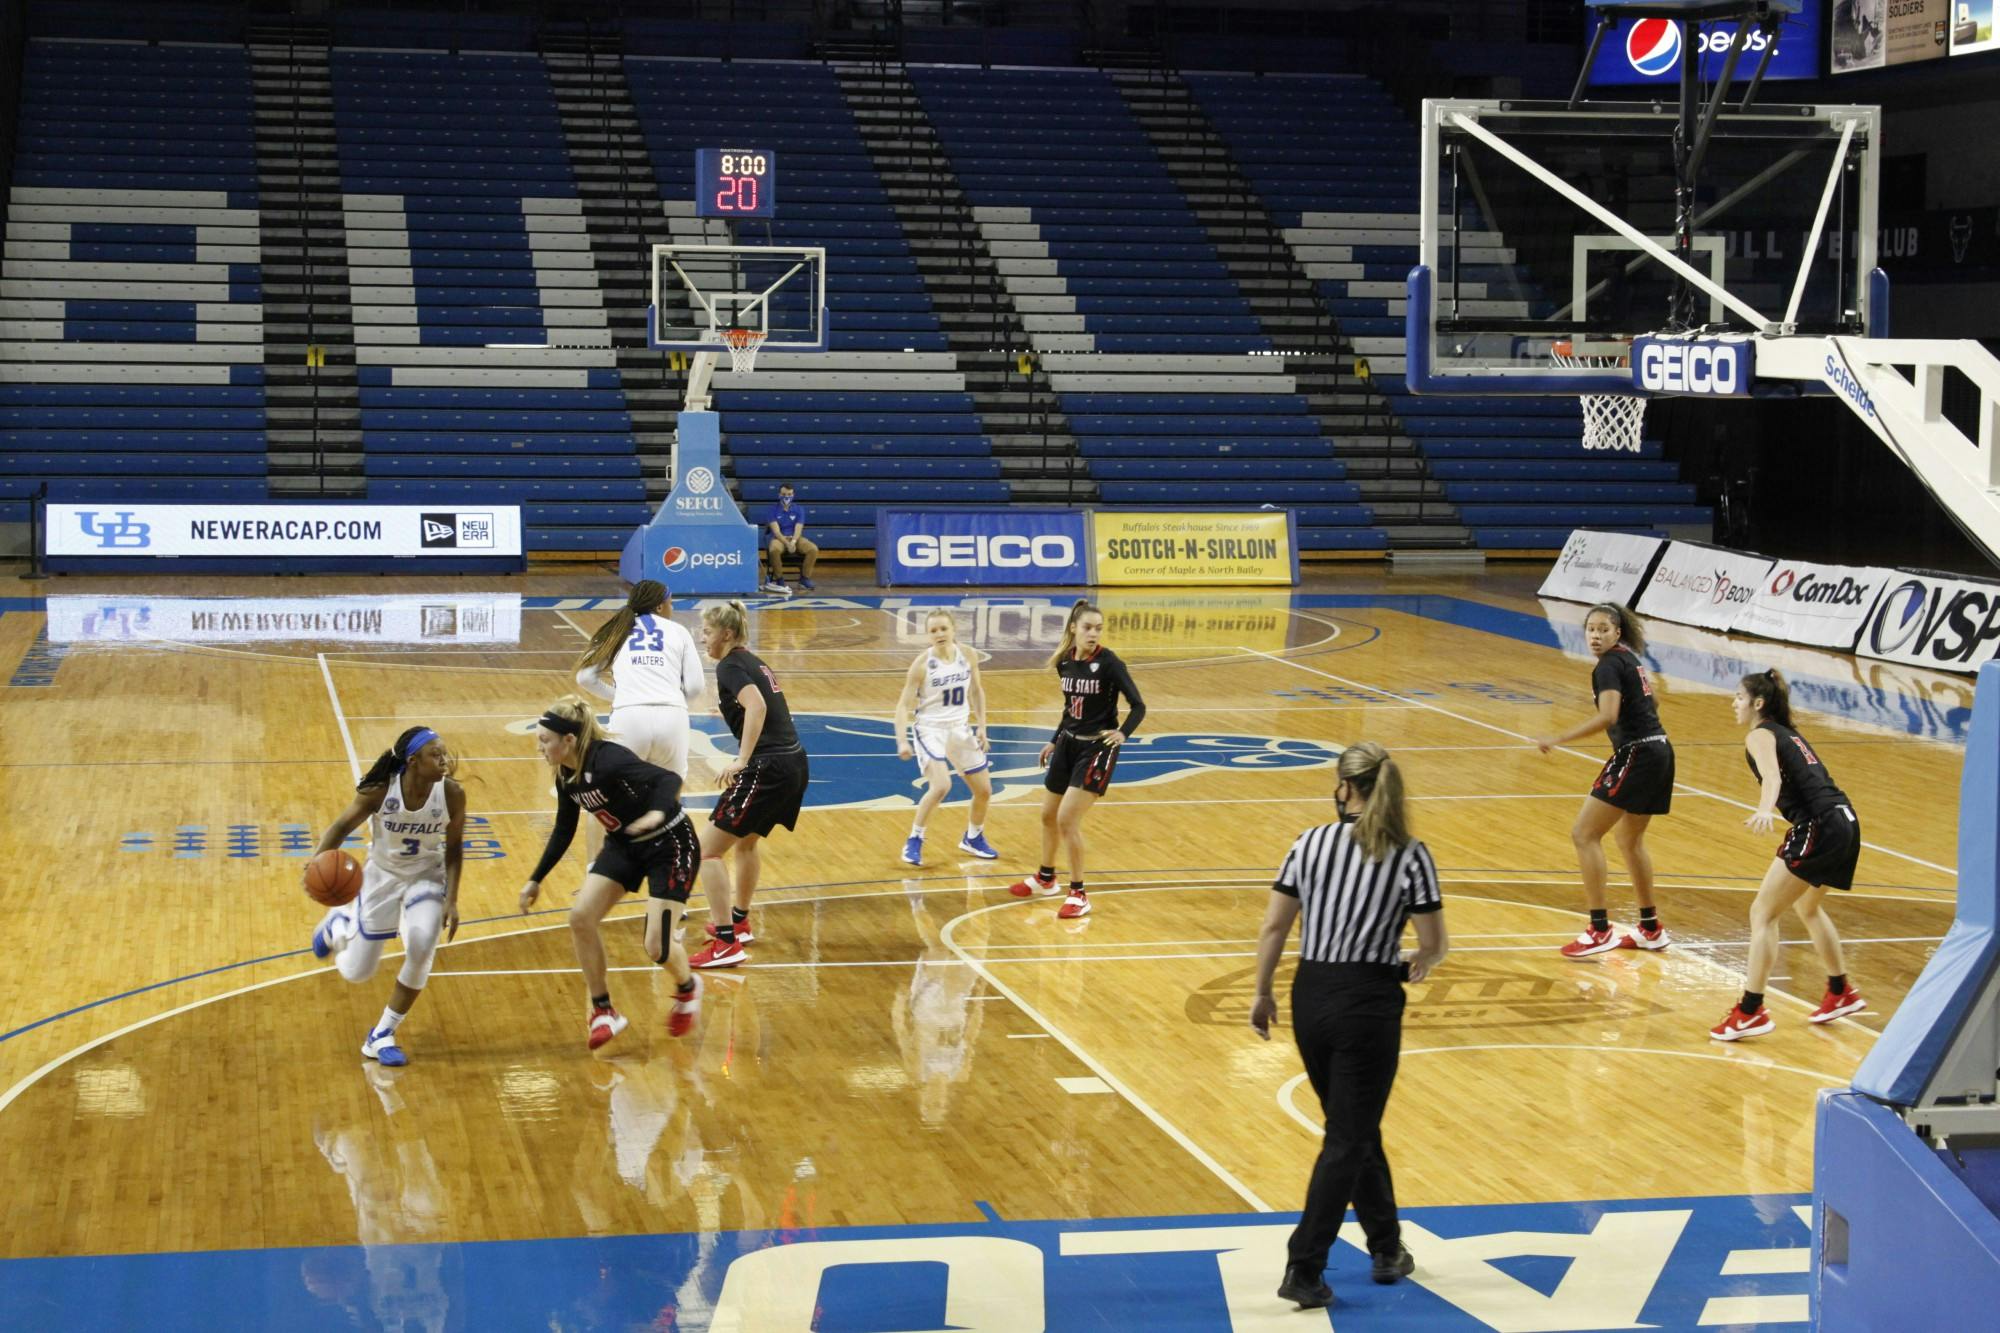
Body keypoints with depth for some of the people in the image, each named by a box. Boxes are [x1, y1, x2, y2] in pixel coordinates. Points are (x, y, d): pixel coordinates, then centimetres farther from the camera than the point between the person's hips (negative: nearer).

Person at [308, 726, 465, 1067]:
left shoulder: (451, 794, -22)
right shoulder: (379, 792, -27)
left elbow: (453, 847, -7)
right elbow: (342, 826, -14)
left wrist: (451, 900, -10)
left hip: (427, 876, 1)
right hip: (382, 875, -1)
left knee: (422, 947, -27)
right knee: (356, 973, 8)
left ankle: (381, 1036, -6)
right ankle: (339, 924, 47)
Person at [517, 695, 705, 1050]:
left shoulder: (607, 760, -29)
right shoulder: (566, 776, -3)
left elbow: (669, 779, -39)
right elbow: (563, 831, 12)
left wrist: (658, 812, -59)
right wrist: (536, 880, 14)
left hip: (670, 846, -8)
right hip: (625, 845, 8)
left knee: (656, 947, -12)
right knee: (581, 917, -10)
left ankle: (687, 988, 24)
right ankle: (602, 1011, 5)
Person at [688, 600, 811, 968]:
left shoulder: (731, 666, -8)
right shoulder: (754, 663, 19)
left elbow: (757, 706, -25)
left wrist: (742, 760, -27)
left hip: (767, 769, -10)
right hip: (795, 762, 10)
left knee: (707, 851, -5)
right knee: (747, 839, 32)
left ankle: (726, 944, -8)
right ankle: (738, 922, 46)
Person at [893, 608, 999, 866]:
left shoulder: (968, 656, -6)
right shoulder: (923, 663, -18)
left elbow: (977, 691, 11)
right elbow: (903, 704, -15)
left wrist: (981, 726, 6)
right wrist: (902, 741, -26)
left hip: (960, 729, 5)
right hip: (931, 730, -5)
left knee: (984, 790, 11)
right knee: (941, 786, -26)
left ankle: (973, 838, 38)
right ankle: (914, 842, -7)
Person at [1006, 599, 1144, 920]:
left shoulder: (1108, 662, -17)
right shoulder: (1064, 662, 1)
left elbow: (1138, 706, -17)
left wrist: (1123, 733, -32)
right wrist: (1054, 741, 20)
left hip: (1096, 749, -7)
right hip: (1068, 744, 7)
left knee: (1067, 820, -13)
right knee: (1048, 814, 19)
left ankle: (1079, 895, -1)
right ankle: (1045, 878, 42)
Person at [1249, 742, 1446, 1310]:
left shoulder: (1311, 843, -1)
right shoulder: (1411, 856, -7)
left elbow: (1273, 927, 0)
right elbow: (1436, 946, -6)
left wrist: (1262, 994, 11)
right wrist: (1415, 964, 17)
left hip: (1310, 997, 4)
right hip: (1368, 1002, -4)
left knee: (1356, 1129, 20)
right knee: (1347, 1139, 4)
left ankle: (1387, 1250, 33)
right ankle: (1302, 1269, -1)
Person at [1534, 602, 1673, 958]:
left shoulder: (1609, 665, -13)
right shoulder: (1631, 658, 14)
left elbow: (1607, 716, -27)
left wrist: (1558, 739, -28)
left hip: (1635, 755, -10)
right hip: (1660, 751, 10)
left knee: (1584, 834, -7)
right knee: (1629, 839, 24)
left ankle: (1599, 931, -9)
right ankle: (1651, 929, 32)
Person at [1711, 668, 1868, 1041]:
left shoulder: (1760, 735, -4)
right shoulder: (1787, 733, 21)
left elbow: (1773, 776, -25)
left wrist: (1764, 811, -43)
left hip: (1818, 826, -9)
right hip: (1845, 821, 9)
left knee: (1762, 913, -6)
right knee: (1807, 907, 30)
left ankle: (1751, 1011, -11)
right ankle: (1842, 993, 41)